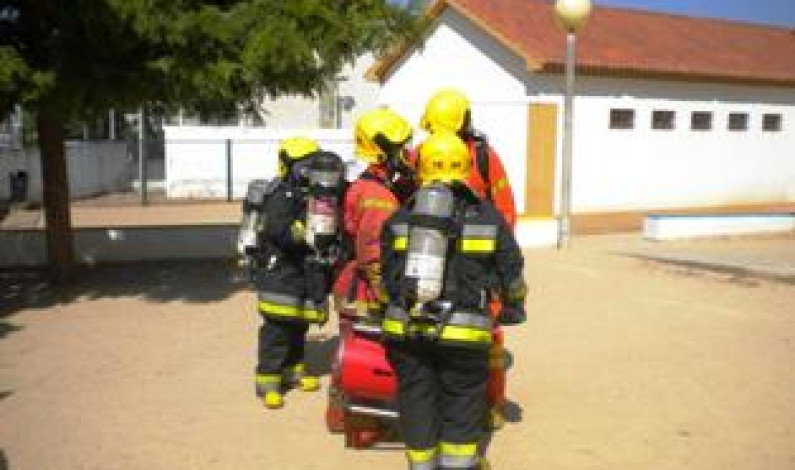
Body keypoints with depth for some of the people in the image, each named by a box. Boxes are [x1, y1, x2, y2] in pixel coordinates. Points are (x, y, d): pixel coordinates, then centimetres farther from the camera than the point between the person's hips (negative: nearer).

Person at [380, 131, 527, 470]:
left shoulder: (399, 219, 8)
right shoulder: (488, 217, 4)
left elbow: (386, 275, 10)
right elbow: (511, 273, 11)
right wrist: (513, 309, 28)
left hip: (405, 329, 2)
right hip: (462, 331, -2)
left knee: (417, 400, 15)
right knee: (463, 401, 12)